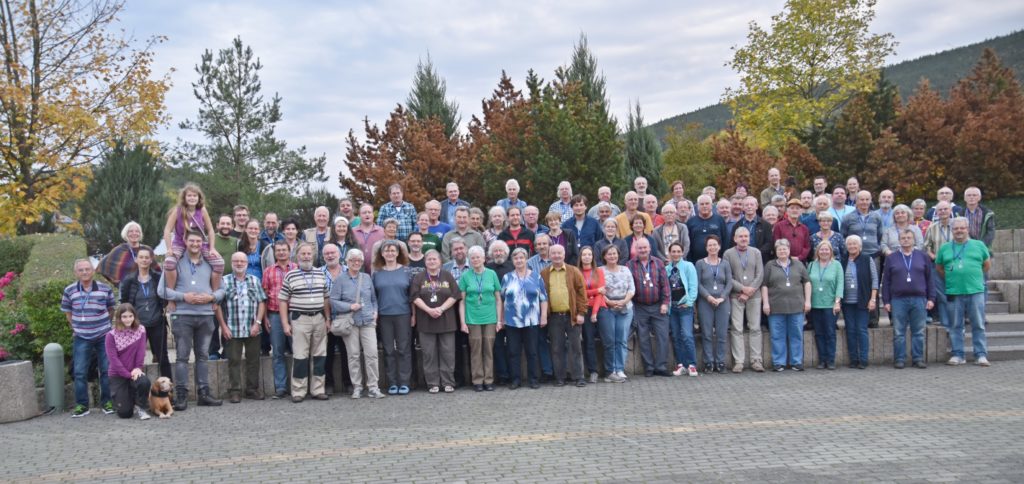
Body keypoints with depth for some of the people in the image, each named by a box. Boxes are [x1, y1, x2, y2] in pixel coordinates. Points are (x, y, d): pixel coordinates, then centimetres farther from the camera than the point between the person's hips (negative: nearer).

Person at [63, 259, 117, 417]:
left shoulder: (105, 289, -4)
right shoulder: (69, 291, -2)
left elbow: (111, 309, 9)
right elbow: (68, 312, 10)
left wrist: (103, 324, 9)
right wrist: (76, 328, 10)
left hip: (103, 336, -1)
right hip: (81, 338, 1)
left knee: (106, 370, 3)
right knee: (79, 372, -1)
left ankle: (107, 402, 14)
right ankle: (81, 405, 7)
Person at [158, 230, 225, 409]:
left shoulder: (210, 264, 12)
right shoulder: (175, 263, 2)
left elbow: (221, 289, 13)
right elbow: (162, 290, -2)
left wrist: (211, 297, -8)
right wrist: (183, 296, -13)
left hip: (206, 315, 3)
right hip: (182, 315, -3)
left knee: (203, 356, 8)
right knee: (182, 357, -2)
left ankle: (204, 393, 13)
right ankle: (181, 395, 0)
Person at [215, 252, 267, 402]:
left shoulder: (255, 281, 11)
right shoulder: (224, 281, 3)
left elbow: (262, 302, 7)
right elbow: (217, 305, -1)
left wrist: (257, 323, -4)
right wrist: (223, 326, -7)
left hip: (253, 330, 2)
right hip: (232, 331, -2)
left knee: (253, 360, 6)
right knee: (234, 361, 1)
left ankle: (253, 389, 16)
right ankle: (234, 391, 6)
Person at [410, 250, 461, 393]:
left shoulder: (448, 277, 8)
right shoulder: (418, 278, 7)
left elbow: (454, 296, 0)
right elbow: (415, 297, -2)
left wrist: (441, 309, -13)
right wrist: (429, 310, -15)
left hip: (446, 321, 0)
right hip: (426, 321, 0)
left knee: (447, 353, 0)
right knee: (429, 354, 1)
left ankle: (448, 382, 6)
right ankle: (433, 383, 7)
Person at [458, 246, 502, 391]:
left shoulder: (492, 274, 5)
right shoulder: (465, 276, 2)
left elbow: (498, 299, 7)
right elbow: (462, 300, 2)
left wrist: (499, 319, 2)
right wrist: (462, 321, -3)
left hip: (490, 318, 1)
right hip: (473, 318, -1)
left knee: (489, 349, 2)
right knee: (476, 350, 1)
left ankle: (489, 380, 9)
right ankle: (477, 380, 8)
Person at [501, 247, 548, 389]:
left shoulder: (536, 277, 4)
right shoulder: (507, 278, 6)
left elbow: (543, 298, 4)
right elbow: (501, 299, 9)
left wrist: (544, 316, -2)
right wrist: (501, 318, 6)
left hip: (531, 321, -1)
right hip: (512, 321, 1)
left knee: (532, 351, 4)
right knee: (513, 351, 4)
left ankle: (533, 379, 11)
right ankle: (515, 379, 11)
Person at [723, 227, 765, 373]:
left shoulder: (756, 252, 8)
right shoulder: (728, 254, 2)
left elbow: (760, 275, 2)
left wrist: (749, 291, -8)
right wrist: (742, 288, -12)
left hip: (754, 295, 2)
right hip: (735, 296, -2)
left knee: (755, 328, 3)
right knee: (736, 329, -4)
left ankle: (756, 360, 7)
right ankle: (738, 361, -1)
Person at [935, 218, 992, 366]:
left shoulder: (979, 245, 7)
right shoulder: (945, 248, 9)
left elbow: (987, 264, 15)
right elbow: (939, 267, 17)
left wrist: (974, 276, 11)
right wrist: (950, 278, 8)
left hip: (975, 291, -1)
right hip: (954, 292, 1)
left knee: (978, 325, 1)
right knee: (955, 326, 5)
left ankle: (981, 355, 5)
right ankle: (957, 355, 11)